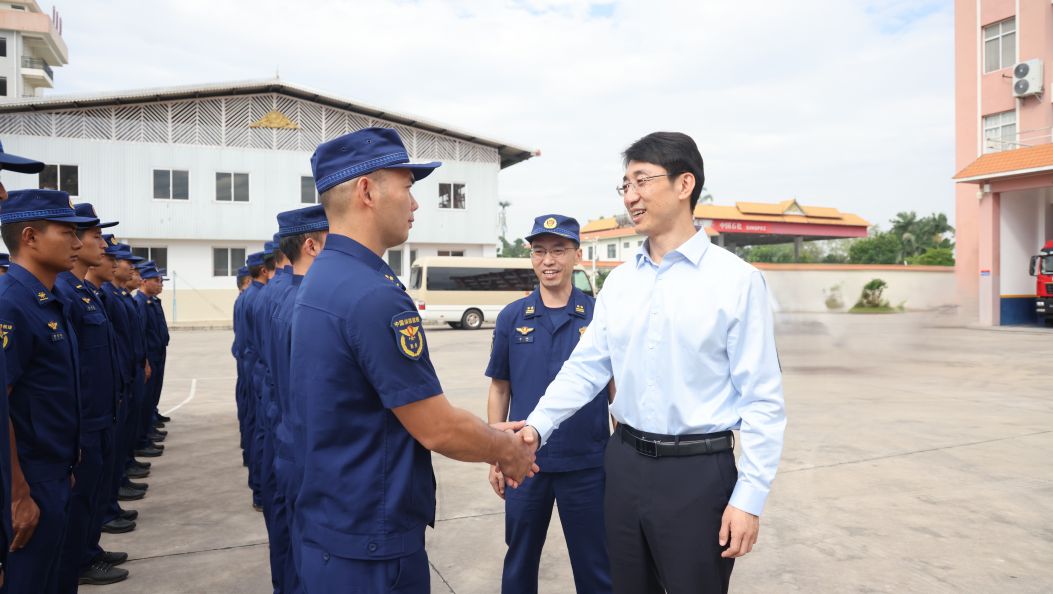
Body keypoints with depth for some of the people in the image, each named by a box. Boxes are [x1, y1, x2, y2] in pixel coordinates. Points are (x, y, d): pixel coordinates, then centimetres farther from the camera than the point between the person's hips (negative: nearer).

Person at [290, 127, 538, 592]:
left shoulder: (320, 280, 5)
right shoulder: (375, 295, -25)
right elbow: (436, 429, -20)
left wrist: (490, 435, 10)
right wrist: (510, 451, -2)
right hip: (371, 542, -9)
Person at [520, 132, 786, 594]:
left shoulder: (736, 280, -10)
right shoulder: (618, 282, 5)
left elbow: (762, 397, -10)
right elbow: (586, 367, 4)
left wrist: (750, 497, -12)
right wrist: (537, 426, -9)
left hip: (698, 472, -5)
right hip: (624, 464, 5)